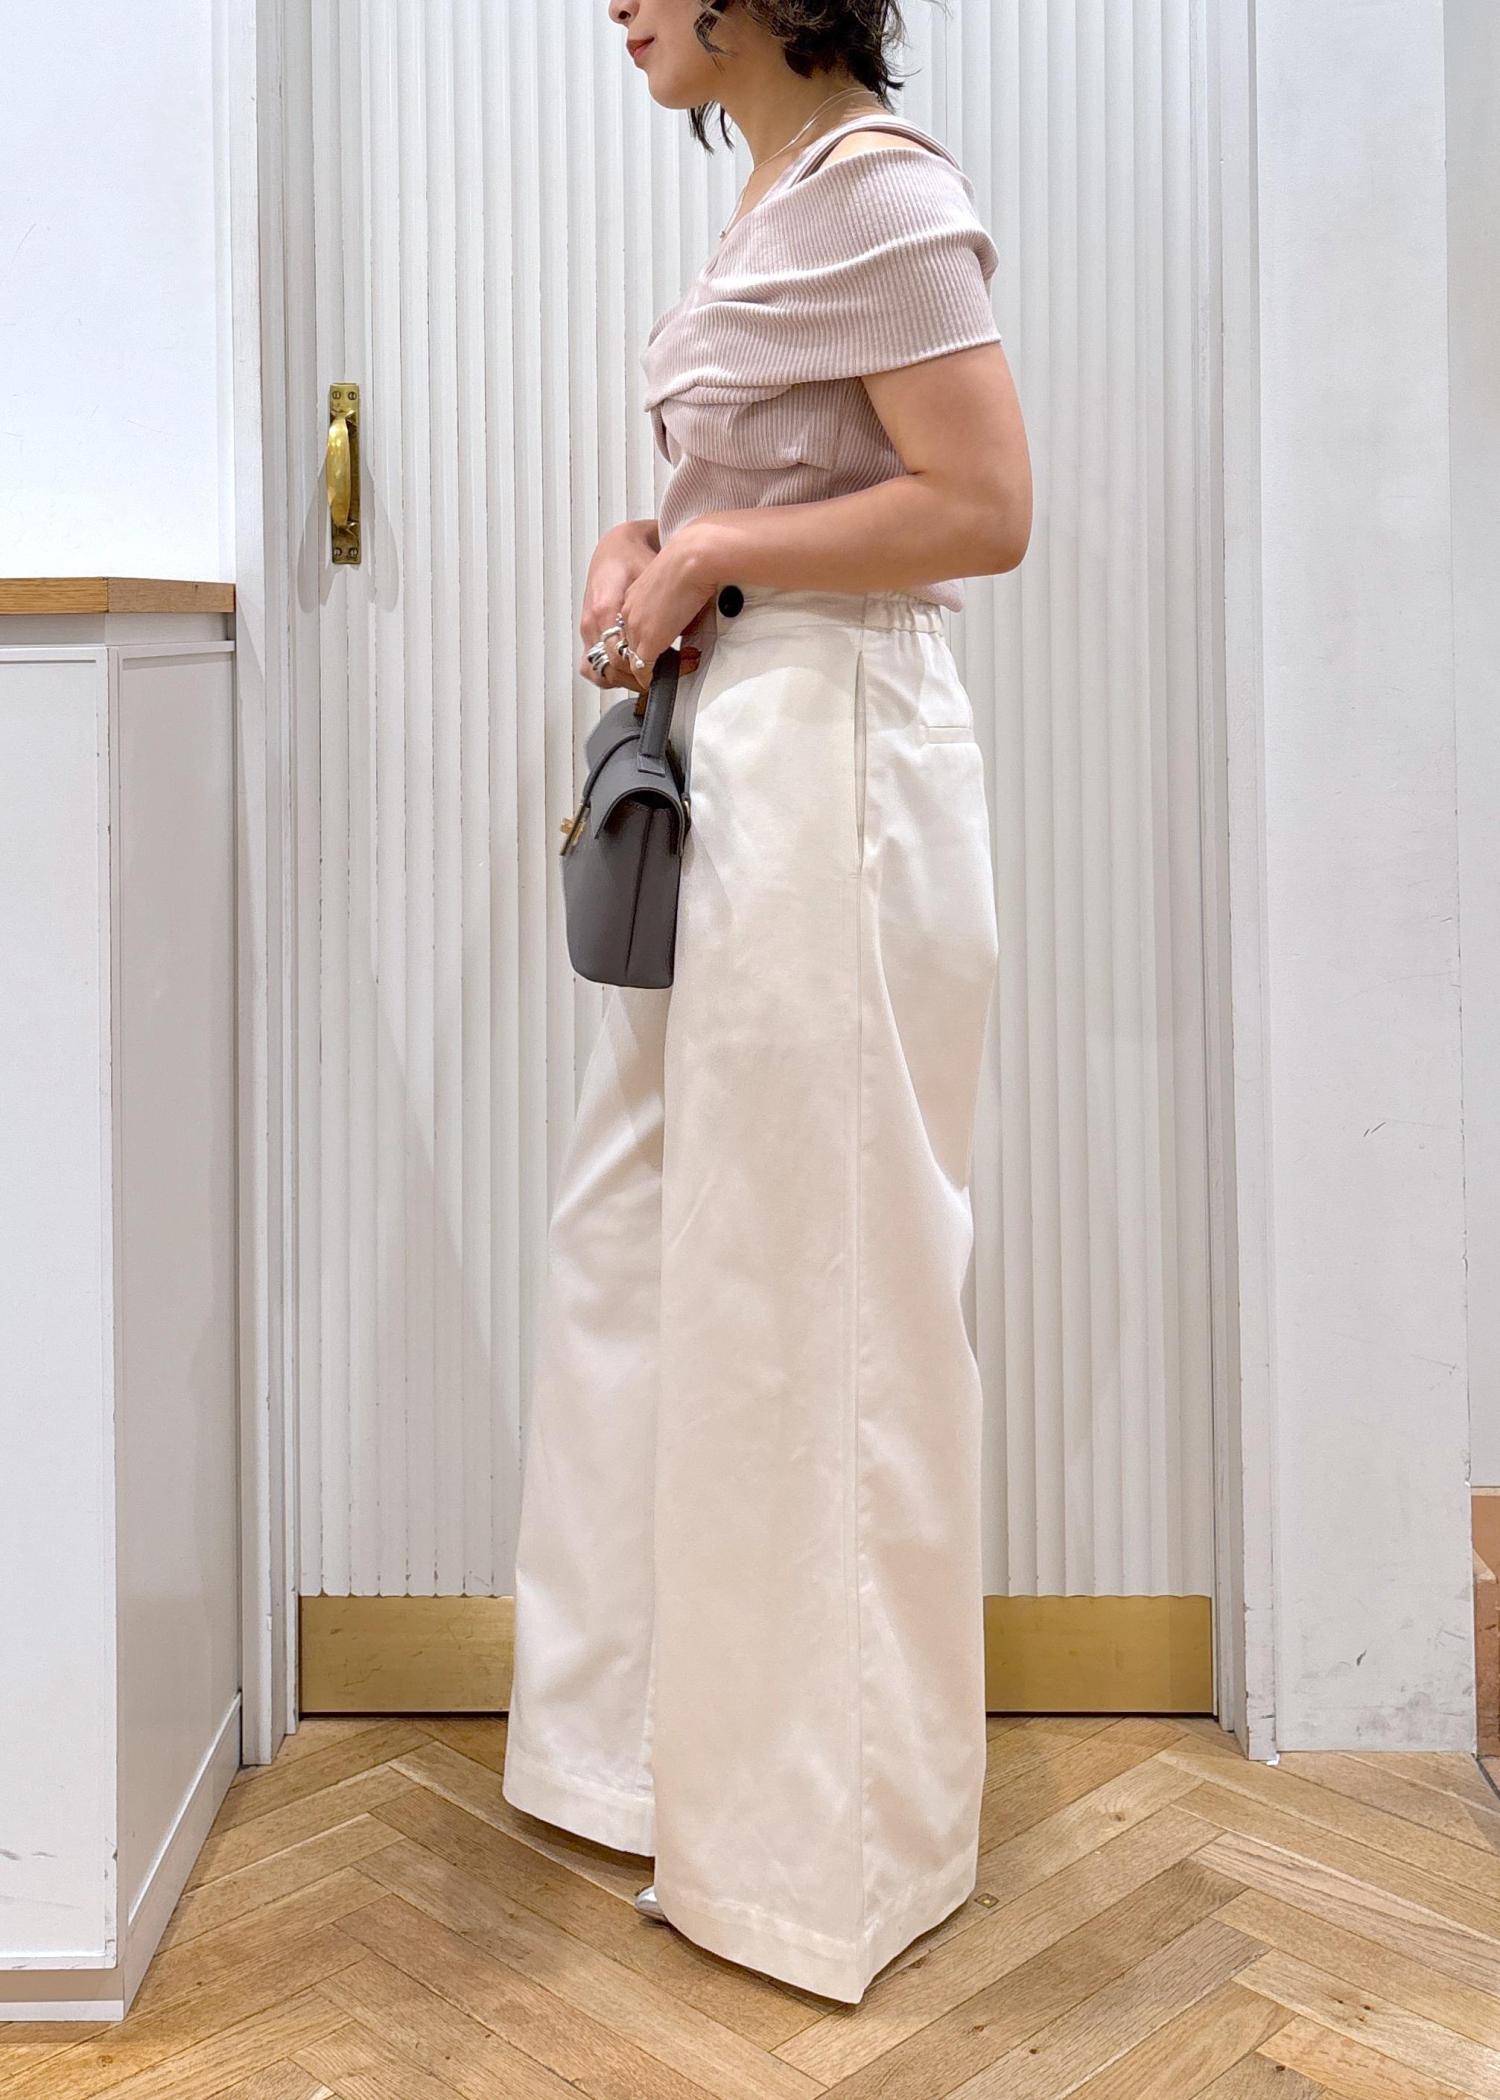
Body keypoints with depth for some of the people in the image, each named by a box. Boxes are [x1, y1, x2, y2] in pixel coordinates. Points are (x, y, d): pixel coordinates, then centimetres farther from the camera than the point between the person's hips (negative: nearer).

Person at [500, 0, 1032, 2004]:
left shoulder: (877, 187, -9)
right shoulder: (783, 190, 19)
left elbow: (986, 508, -17)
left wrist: (709, 556, -12)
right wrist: (647, 545, 5)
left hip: (830, 763, -10)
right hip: (726, 751, 10)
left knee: (810, 1272, -2)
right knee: (644, 1233, 14)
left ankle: (831, 1834, 19)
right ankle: (672, 1731, 32)